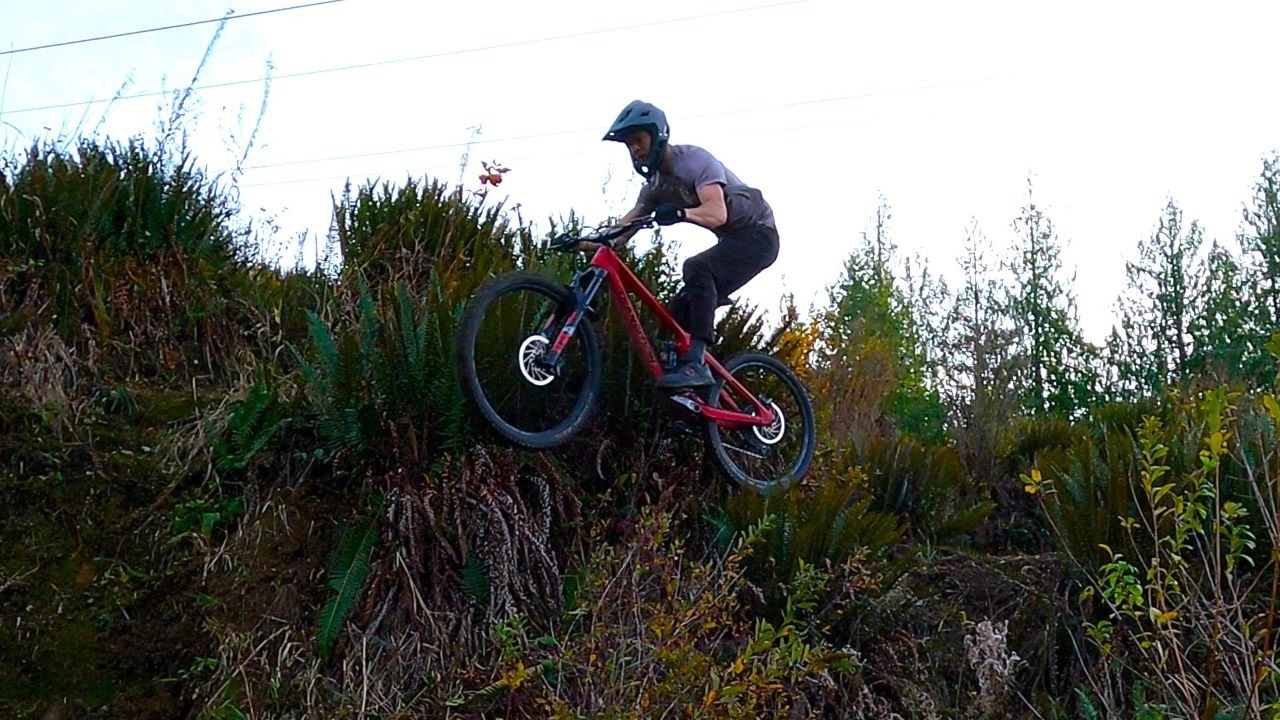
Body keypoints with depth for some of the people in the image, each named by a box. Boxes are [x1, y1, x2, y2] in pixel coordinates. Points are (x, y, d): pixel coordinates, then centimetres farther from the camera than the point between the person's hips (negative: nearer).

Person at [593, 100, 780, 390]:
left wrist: (681, 213, -53)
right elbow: (623, 229, 1)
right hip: (731, 241, 9)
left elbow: (717, 213, -34)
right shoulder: (656, 184, 7)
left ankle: (696, 363, -39)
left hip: (758, 234, -9)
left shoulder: (694, 160, -18)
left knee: (696, 268, -33)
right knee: (679, 311, -3)